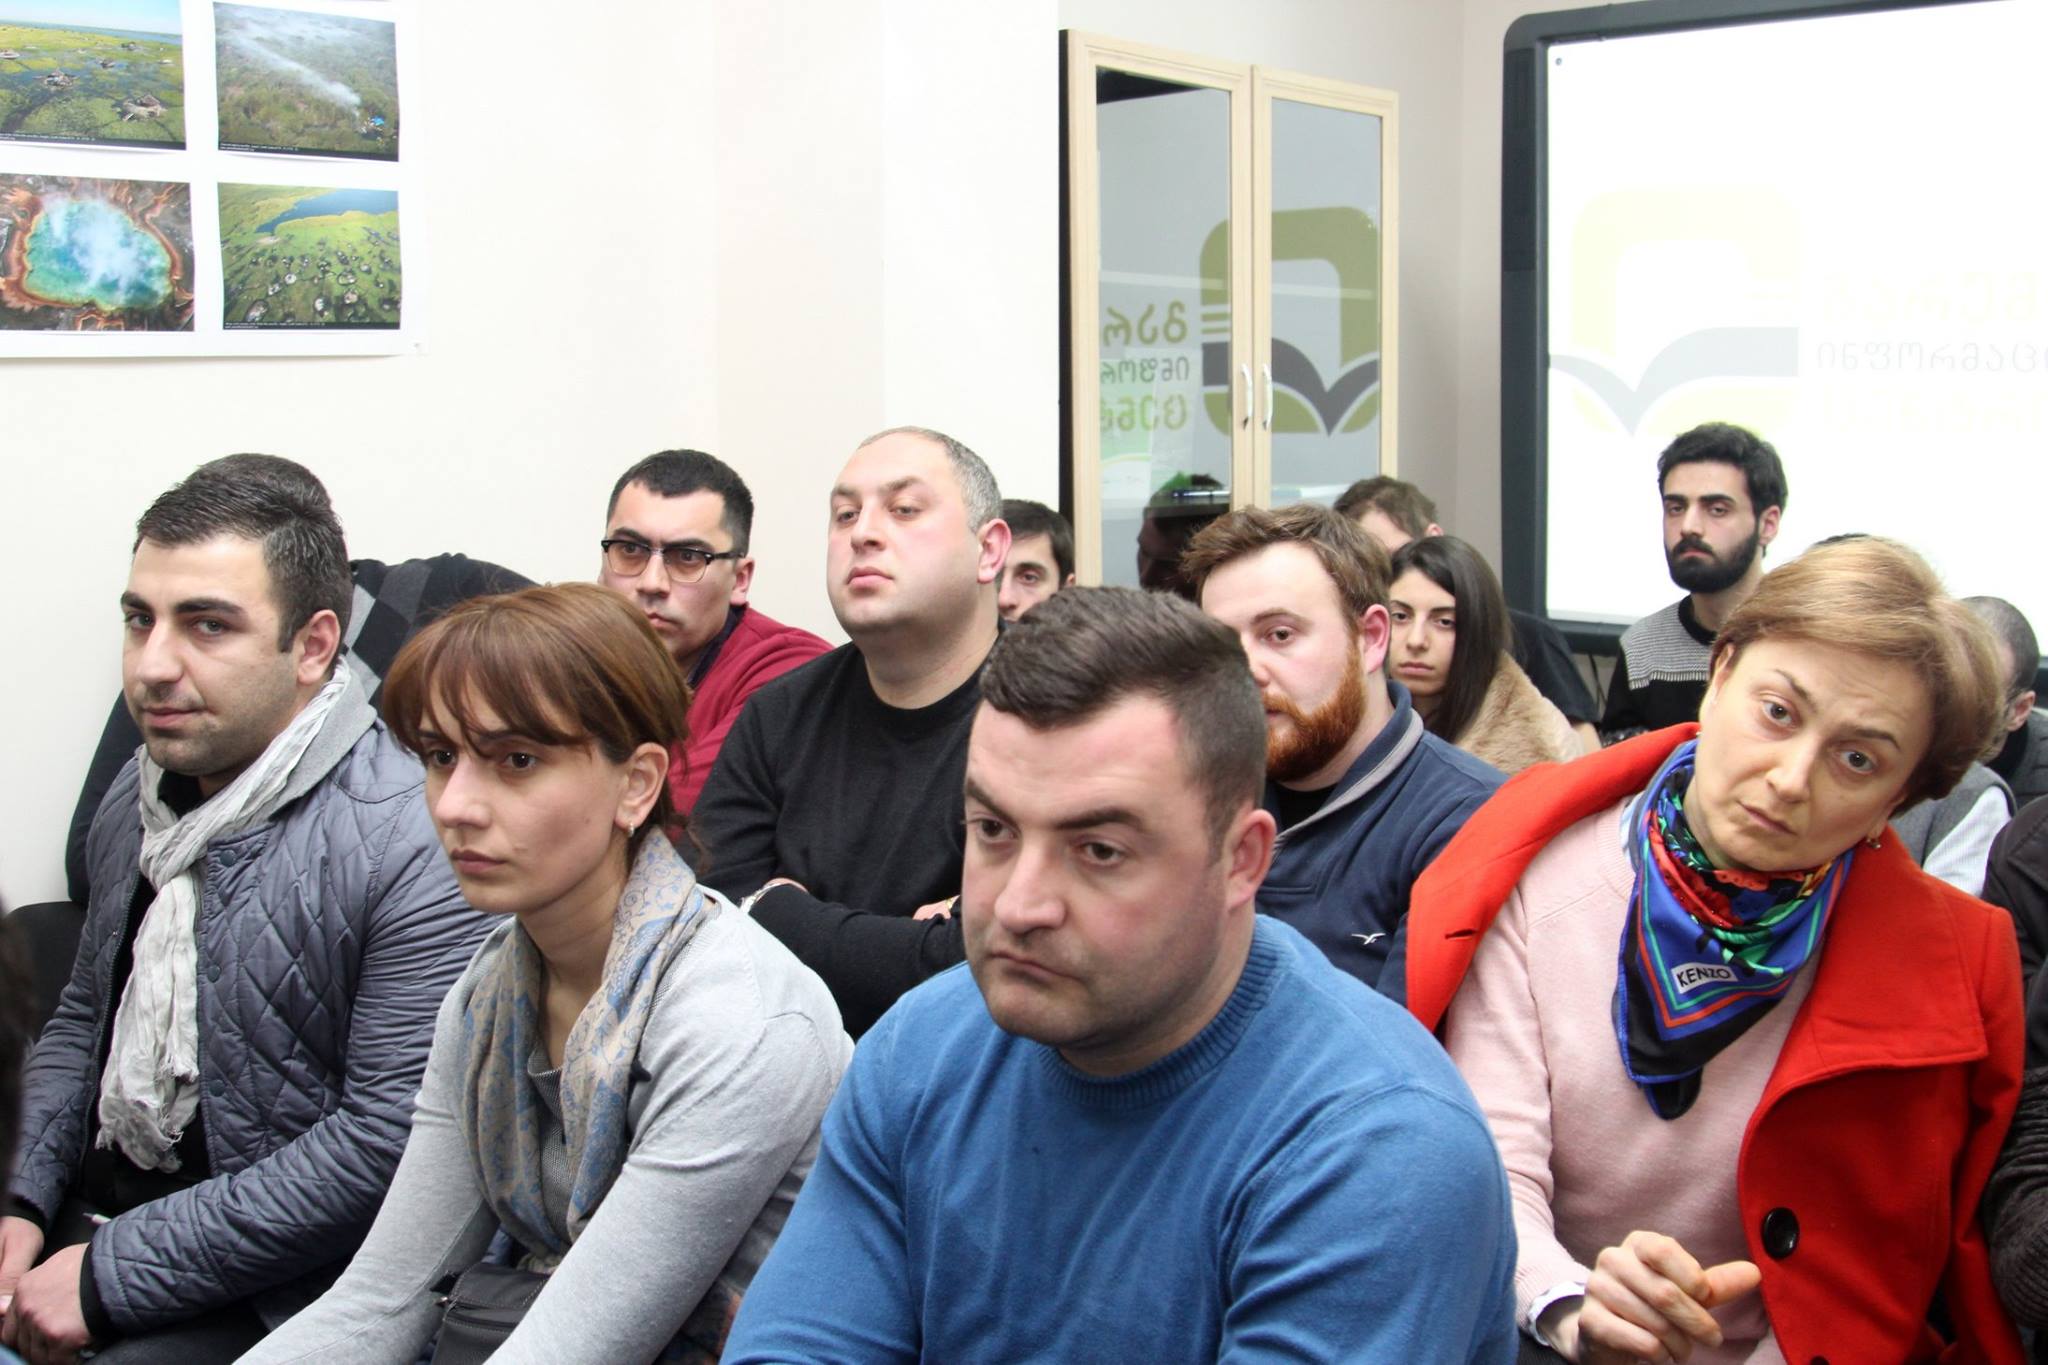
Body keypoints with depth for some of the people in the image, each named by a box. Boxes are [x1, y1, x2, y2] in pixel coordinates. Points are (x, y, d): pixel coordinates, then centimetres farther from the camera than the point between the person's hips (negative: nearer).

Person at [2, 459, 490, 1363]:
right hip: (86, 1214, 7)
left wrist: (112, 1278, -18)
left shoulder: (411, 846, -20)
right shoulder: (138, 795, 7)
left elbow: (388, 1142, -22)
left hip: (259, 1289, -6)